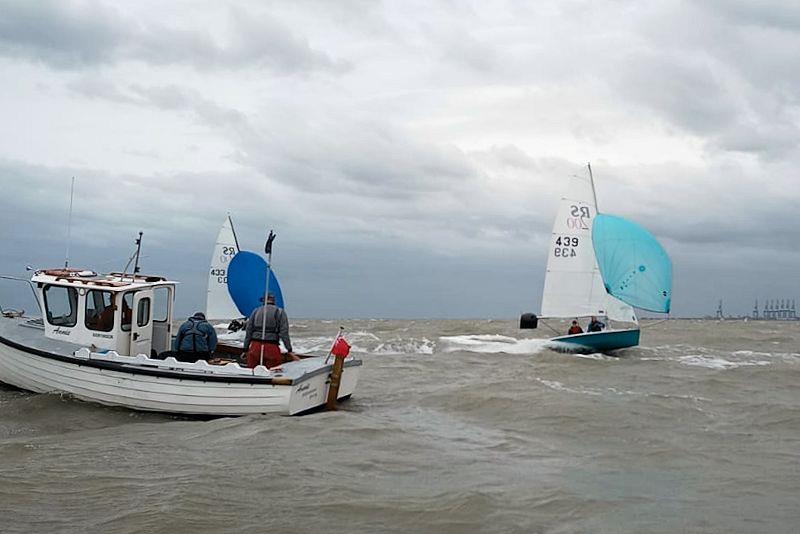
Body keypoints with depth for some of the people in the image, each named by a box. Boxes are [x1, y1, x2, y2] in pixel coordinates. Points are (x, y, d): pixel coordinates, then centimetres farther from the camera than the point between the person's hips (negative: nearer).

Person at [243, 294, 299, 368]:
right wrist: (289, 351, -4)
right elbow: (284, 333, -4)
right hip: (271, 347, -2)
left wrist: (246, 350, 16)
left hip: (255, 346, 3)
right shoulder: (280, 312, 5)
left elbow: (248, 331, 12)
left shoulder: (256, 311, 13)